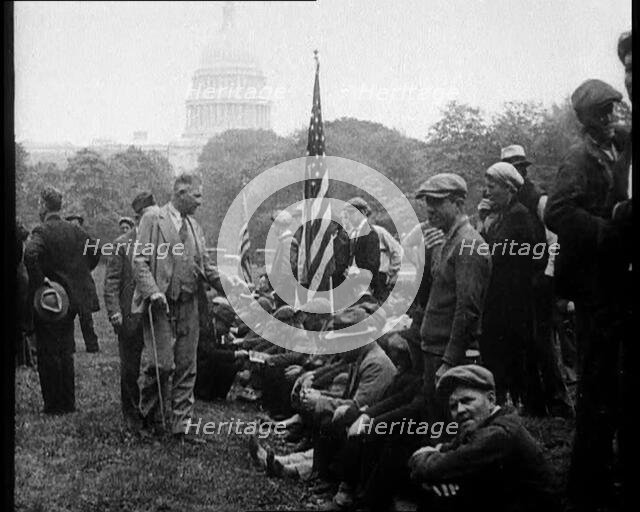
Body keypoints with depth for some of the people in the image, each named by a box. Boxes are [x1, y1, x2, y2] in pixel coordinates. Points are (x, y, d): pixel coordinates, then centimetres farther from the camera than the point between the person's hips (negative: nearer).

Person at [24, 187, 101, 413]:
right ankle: (68, 402, 18)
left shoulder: (42, 232, -13)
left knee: (48, 354, 1)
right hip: (72, 298, 6)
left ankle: (54, 404, 3)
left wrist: (38, 280, -21)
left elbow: (30, 254, -30)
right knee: (65, 352, 14)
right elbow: (96, 250, 11)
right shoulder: (75, 231, 5)